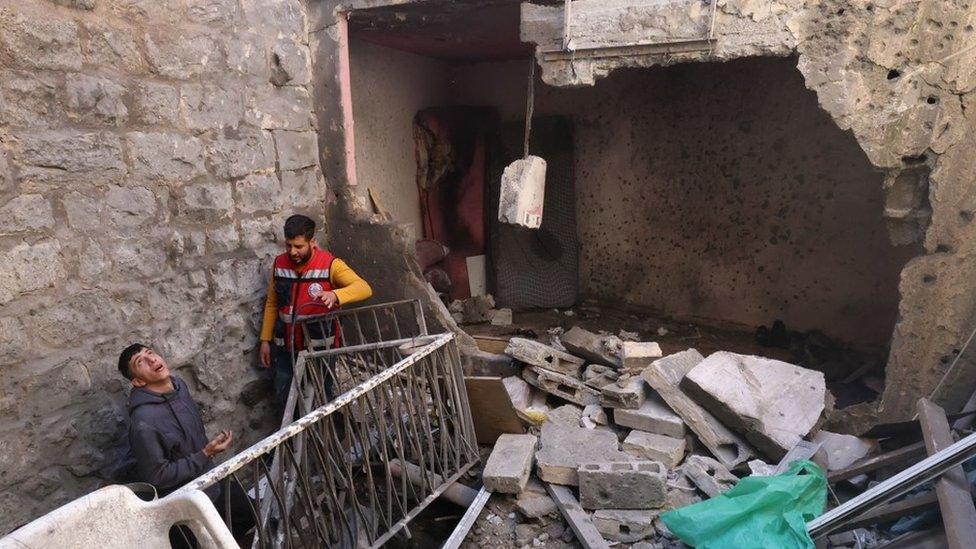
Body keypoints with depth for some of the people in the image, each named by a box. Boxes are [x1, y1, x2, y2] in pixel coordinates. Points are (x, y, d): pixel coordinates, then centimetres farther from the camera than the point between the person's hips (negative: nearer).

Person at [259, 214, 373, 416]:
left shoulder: (330, 264, -17)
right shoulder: (279, 264, -2)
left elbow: (364, 288, -28)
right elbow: (272, 303, 9)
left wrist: (336, 295, -46)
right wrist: (265, 339, 9)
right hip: (286, 348, 4)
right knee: (283, 401, 14)